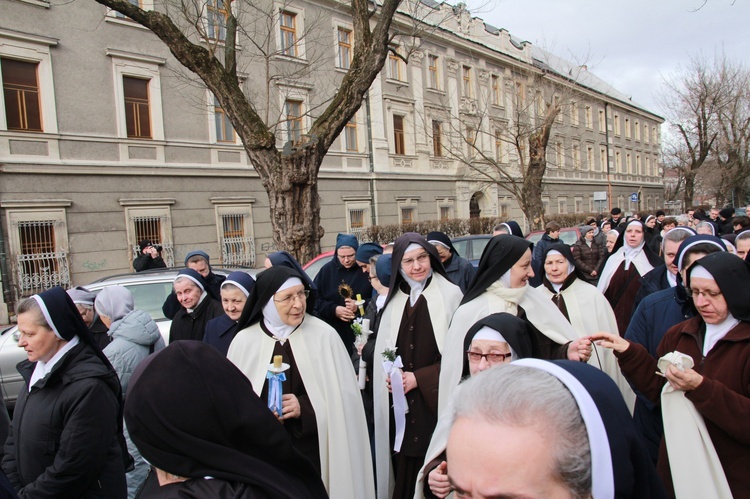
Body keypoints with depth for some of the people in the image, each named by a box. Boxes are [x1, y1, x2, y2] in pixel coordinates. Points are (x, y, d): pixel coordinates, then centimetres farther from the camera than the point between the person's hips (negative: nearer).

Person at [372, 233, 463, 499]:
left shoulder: (450, 295, -5)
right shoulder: (393, 299, 10)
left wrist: (419, 378, -10)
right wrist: (389, 375, -2)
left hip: (435, 402, -3)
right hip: (400, 405, 4)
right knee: (403, 469, 8)